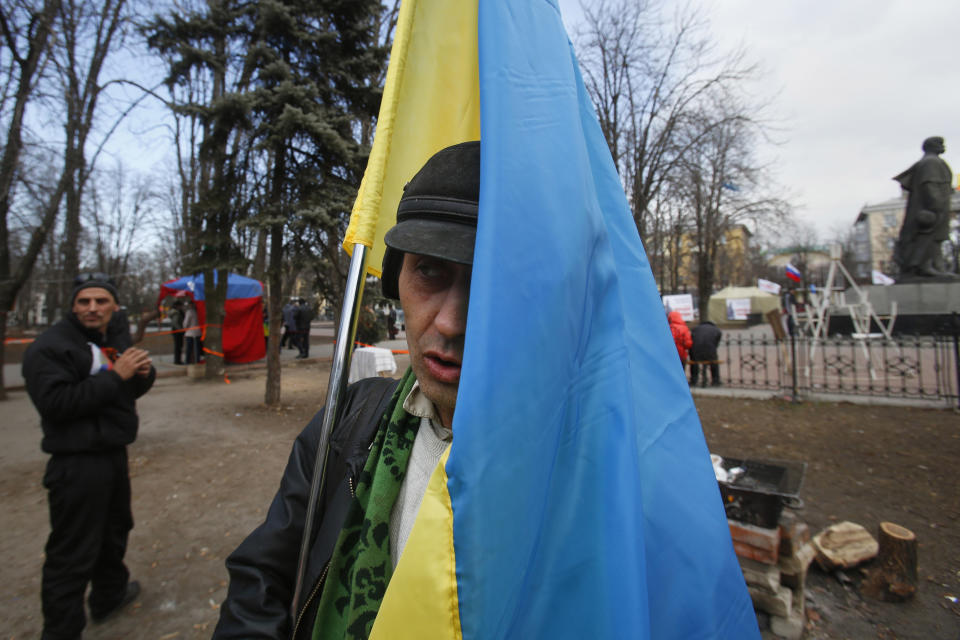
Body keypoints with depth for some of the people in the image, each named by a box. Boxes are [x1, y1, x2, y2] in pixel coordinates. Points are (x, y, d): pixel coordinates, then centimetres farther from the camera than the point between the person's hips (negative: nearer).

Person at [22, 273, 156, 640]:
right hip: (77, 463, -8)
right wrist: (115, 376, -26)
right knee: (72, 554, -1)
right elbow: (55, 403, -25)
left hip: (114, 453, 8)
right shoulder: (50, 346, -15)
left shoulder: (118, 338, 9)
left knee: (115, 529, 24)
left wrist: (143, 374, -6)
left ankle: (109, 595, 45)